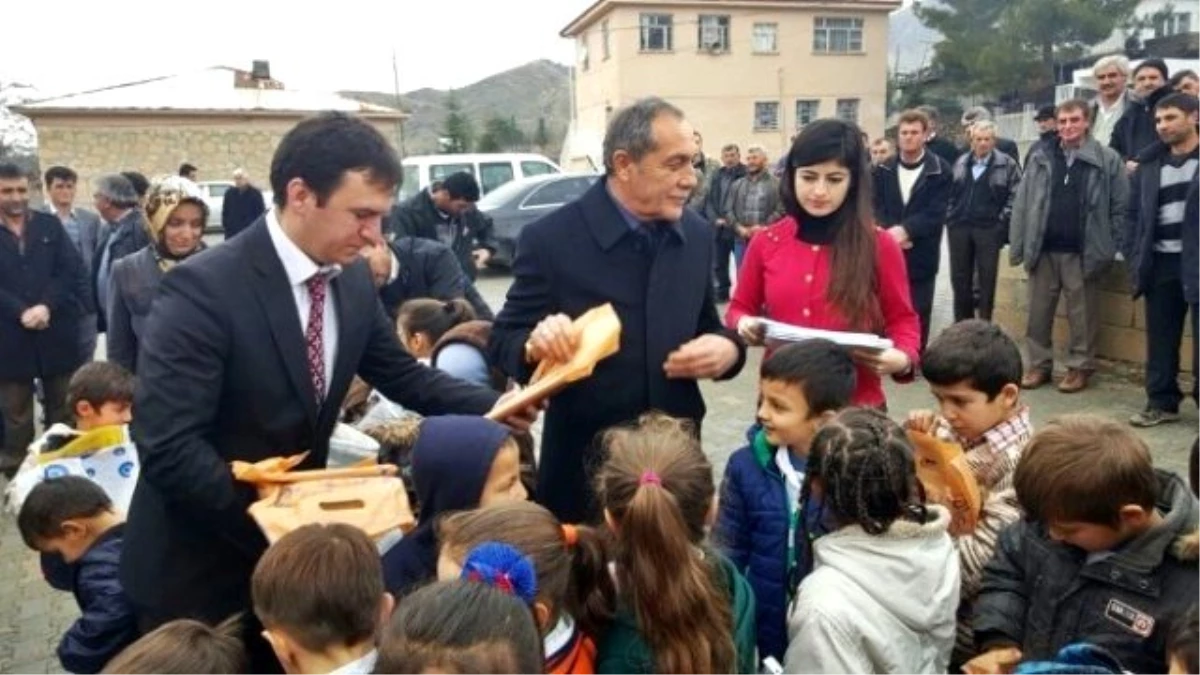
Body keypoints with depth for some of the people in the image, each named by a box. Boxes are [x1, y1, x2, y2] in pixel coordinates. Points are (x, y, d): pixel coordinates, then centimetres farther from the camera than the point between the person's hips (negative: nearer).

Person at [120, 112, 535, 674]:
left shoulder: (353, 279, -3)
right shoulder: (204, 289, -24)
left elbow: (401, 374, 5)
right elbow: (168, 447, -26)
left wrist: (495, 408, -11)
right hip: (200, 565, -6)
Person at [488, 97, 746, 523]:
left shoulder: (697, 236, 1)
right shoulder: (551, 239, -13)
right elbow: (502, 342, -6)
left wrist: (728, 348, -12)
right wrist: (535, 344, -29)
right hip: (586, 467, -4)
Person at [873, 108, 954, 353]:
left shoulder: (940, 171, -2)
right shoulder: (883, 170, 8)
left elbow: (935, 214, -12)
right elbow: (876, 208, 0)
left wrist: (905, 230, -26)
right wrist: (890, 232, -19)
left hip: (921, 259, -2)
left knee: (918, 318, 6)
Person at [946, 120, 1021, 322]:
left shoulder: (1007, 164, -2)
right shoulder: (960, 163, 12)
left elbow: (1015, 196, -6)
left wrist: (1002, 221, -11)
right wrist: (950, 217, 6)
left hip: (989, 229, -4)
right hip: (959, 227, 4)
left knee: (986, 279, 1)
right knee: (959, 278, 9)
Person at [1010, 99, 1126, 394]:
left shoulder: (1107, 160, -1)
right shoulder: (1041, 158, 6)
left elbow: (1121, 206, 1)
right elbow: (1022, 204, 5)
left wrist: (1107, 246, -3)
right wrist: (1018, 245, 0)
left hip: (1083, 252, -2)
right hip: (1043, 250, 3)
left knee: (1082, 313, 6)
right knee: (1039, 311, 8)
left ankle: (1080, 366, 17)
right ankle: (1039, 364, 19)